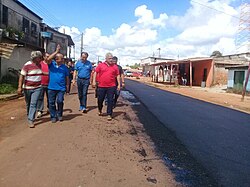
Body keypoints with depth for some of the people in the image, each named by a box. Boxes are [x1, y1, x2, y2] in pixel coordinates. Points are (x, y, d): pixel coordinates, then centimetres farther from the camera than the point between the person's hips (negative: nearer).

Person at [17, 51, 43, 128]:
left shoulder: (39, 65, 5)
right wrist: (20, 87, -18)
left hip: (37, 88, 3)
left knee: (33, 104, -7)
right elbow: (22, 76, -12)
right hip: (27, 88, -3)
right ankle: (29, 116, 34)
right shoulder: (27, 65, -11)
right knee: (28, 104, 12)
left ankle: (31, 120, -6)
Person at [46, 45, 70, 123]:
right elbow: (48, 59, -22)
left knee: (60, 101, -9)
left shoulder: (64, 67, 5)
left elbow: (67, 77, 11)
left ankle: (59, 115, 15)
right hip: (51, 88, 0)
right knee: (51, 103, 7)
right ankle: (53, 116, 22)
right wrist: (56, 51, -23)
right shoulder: (51, 64, 1)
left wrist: (67, 86, 9)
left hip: (61, 88, 0)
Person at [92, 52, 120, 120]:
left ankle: (109, 114, 9)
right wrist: (94, 81, -2)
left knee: (110, 101, 0)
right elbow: (95, 73, 6)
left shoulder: (115, 66, 6)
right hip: (101, 86, 0)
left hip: (111, 86, 0)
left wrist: (119, 85, 5)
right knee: (100, 99, 11)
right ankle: (100, 110, 39)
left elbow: (117, 76, 10)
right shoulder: (100, 65, 4)